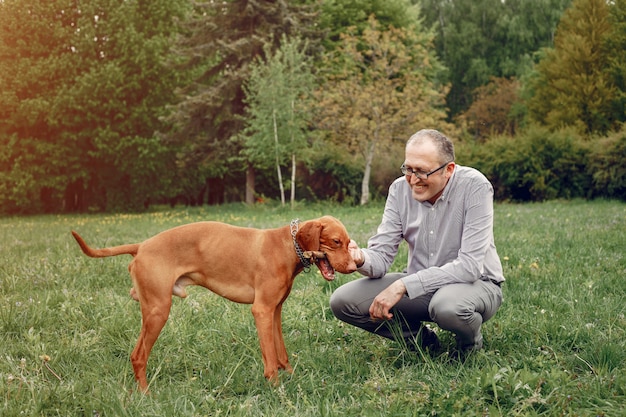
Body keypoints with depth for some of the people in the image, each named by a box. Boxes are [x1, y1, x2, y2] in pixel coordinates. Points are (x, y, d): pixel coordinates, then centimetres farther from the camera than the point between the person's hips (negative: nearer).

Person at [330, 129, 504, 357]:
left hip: (475, 283, -5)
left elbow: (469, 265, -27)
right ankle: (422, 340, 8)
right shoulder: (400, 189, -7)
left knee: (448, 305, -41)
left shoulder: (474, 187, -21)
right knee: (342, 300, -11)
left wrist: (403, 285, -31)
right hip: (421, 284, 5)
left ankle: (471, 341, -2)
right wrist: (361, 259, -34)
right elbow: (381, 255, -9)